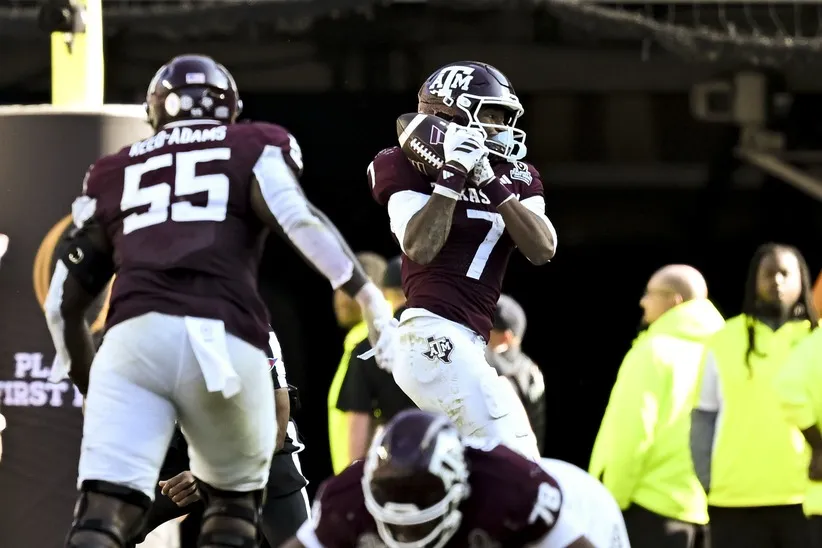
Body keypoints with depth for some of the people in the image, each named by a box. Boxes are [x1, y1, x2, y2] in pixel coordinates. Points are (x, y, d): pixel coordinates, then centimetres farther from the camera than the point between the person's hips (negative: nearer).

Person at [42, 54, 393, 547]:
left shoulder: (113, 174, 28)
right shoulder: (253, 150, 20)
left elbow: (64, 302, 27)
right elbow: (298, 218, -2)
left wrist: (91, 384, 39)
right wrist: (367, 293, -1)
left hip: (133, 337, 1)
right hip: (222, 342, -1)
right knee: (235, 500, 21)